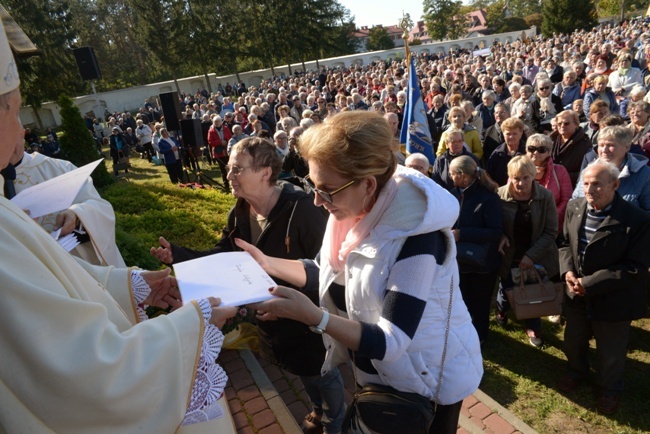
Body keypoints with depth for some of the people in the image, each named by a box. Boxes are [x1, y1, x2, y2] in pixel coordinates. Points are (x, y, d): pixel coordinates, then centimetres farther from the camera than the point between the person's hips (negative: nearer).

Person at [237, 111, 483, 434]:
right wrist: (267, 264, -8)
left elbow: (390, 342, -34)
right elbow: (325, 272, 2)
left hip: (428, 379, -6)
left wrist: (312, 316, -42)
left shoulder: (416, 236, -35)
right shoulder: (352, 211, -12)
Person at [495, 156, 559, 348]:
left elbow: (551, 231, -12)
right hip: (510, 255, 1)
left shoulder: (546, 196, -17)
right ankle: (502, 310, 53)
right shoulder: (501, 195, -16)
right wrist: (500, 235, -22)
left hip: (537, 257, 0)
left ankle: (533, 327, 40)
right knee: (507, 288, 19)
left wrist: (531, 255, -18)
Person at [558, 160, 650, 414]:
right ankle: (576, 372, 56)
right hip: (577, 295, 5)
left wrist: (590, 283, -25)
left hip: (612, 299, -4)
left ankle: (609, 389, 48)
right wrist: (568, 271, -13)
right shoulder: (574, 208, -8)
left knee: (610, 352, 18)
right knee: (573, 341, 26)